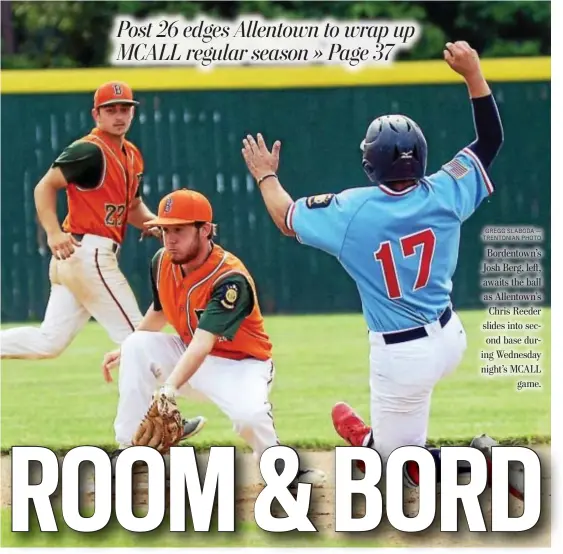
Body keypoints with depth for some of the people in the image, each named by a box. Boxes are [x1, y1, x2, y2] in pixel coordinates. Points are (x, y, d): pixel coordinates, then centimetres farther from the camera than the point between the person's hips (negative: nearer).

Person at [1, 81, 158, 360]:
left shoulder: (132, 156, 17)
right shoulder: (89, 151, -11)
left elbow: (133, 207, 27)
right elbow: (45, 187, -16)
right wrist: (53, 233, -29)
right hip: (88, 255, -9)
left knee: (49, 342, 7)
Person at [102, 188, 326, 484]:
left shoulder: (230, 279, -30)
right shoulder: (162, 262, -8)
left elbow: (202, 343, -42)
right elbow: (159, 311, 15)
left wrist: (171, 386, -54)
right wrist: (125, 351, 13)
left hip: (240, 364, -7)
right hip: (190, 356, 7)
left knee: (248, 414, -38)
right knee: (137, 347, -15)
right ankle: (128, 446, -6)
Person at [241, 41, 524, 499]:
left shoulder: (350, 212, -16)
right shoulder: (444, 194, -11)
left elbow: (286, 218, 3)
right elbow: (491, 139, 3)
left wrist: (265, 176, 21)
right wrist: (472, 71, 3)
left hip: (402, 356, -5)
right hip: (450, 338, 5)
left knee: (403, 464, 2)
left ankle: (478, 462, -23)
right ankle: (372, 438, 54)